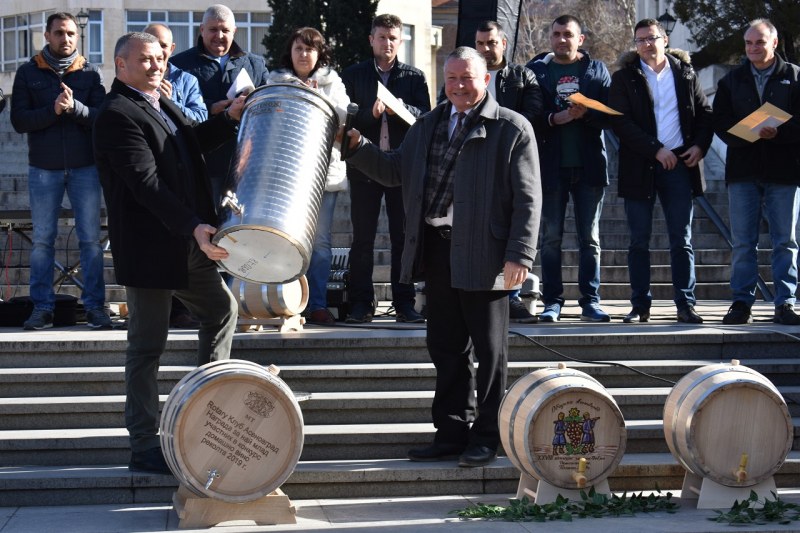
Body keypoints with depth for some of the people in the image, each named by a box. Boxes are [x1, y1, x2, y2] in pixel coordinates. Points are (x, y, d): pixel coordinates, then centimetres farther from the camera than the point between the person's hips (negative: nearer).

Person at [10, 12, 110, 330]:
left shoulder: (90, 73, 6)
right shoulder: (28, 73, 6)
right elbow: (19, 121, -3)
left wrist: (74, 107, -20)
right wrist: (53, 110, -17)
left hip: (84, 167, 0)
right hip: (43, 169, 0)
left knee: (91, 239, 0)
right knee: (42, 240, 3)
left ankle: (95, 305, 6)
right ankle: (42, 308, 8)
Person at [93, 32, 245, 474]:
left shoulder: (159, 103, 13)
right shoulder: (117, 114, -16)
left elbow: (193, 141, 27)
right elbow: (147, 184, -26)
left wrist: (230, 118, 11)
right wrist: (195, 226, -33)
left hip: (186, 245, 10)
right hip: (150, 249, -10)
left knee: (221, 310, 21)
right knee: (147, 347, -2)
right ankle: (144, 449, 6)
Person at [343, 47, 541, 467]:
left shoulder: (512, 128, -3)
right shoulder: (427, 125, 16)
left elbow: (528, 199, -8)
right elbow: (395, 171, 21)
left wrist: (519, 256, -16)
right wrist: (358, 148, 5)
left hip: (483, 255, -6)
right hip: (436, 252, 6)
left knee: (488, 349, 4)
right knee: (445, 346, 12)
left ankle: (486, 437, 14)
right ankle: (452, 432, 23)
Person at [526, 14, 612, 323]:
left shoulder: (596, 69, 10)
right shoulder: (536, 70, 6)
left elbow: (611, 114, 1)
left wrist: (585, 114, -17)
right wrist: (554, 119, -17)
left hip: (589, 166, 1)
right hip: (550, 166, -1)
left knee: (590, 237, 4)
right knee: (551, 237, 3)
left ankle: (591, 302, 8)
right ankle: (552, 302, 8)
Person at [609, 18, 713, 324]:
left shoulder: (685, 74, 10)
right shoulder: (624, 78, 3)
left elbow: (705, 112, 13)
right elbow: (620, 122, -6)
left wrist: (700, 146, -4)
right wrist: (657, 150, -12)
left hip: (679, 164, 1)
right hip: (639, 168, -1)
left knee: (682, 240, 2)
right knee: (639, 241, 2)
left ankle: (686, 305, 4)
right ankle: (640, 306, 8)